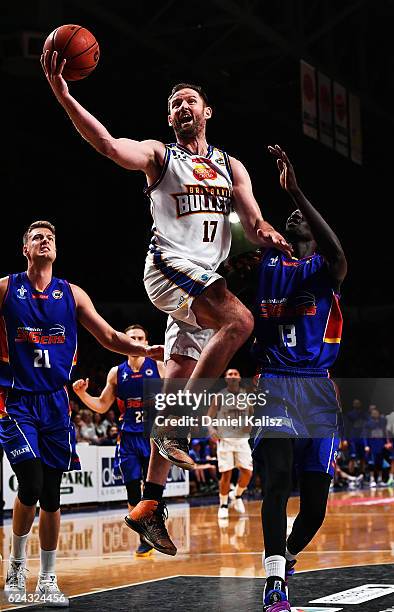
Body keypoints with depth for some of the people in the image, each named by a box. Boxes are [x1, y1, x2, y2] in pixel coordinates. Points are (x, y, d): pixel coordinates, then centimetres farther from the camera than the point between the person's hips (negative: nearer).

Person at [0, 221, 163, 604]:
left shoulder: (72, 294, 8)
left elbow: (109, 337, 9)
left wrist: (147, 350, -5)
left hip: (55, 401, 3)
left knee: (51, 494, 5)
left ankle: (47, 580, 15)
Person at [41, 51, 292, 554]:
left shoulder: (231, 167, 20)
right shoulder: (159, 155, 5)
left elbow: (253, 221, 11)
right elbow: (108, 145, -15)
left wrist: (270, 237, -15)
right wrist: (64, 97, -29)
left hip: (206, 278, 5)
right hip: (170, 266, -5)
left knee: (178, 385, 2)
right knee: (239, 321, -29)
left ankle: (149, 505, 5)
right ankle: (178, 431, -23)